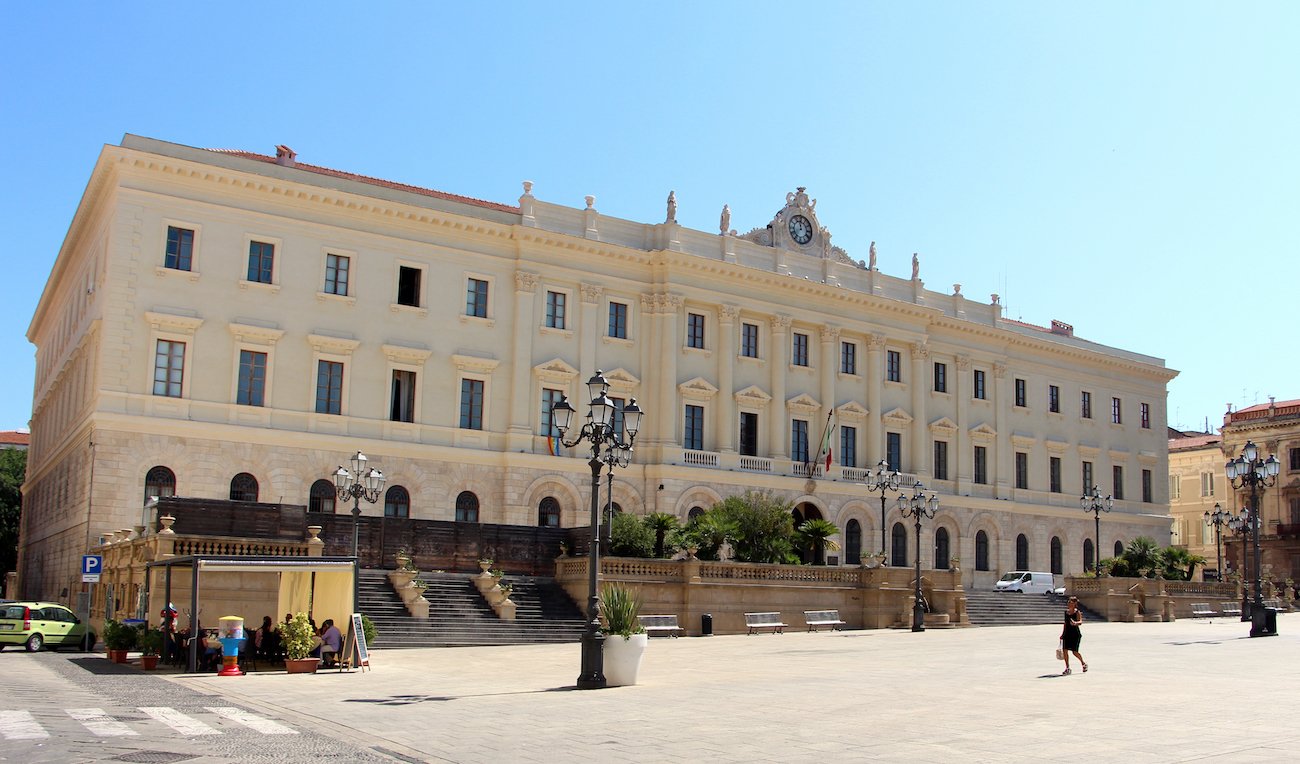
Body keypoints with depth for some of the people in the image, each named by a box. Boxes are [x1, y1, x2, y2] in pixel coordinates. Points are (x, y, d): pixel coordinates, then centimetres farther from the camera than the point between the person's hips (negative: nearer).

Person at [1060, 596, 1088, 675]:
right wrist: (1062, 634, 21)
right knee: (1065, 650, -5)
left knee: (1074, 652, -2)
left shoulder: (1077, 612, -8)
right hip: (1067, 633, 5)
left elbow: (1080, 622, -23)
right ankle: (1067, 668, 4)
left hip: (1075, 634, -5)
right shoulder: (1066, 612, 10)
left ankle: (1084, 664, 26)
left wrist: (1075, 623, -46)